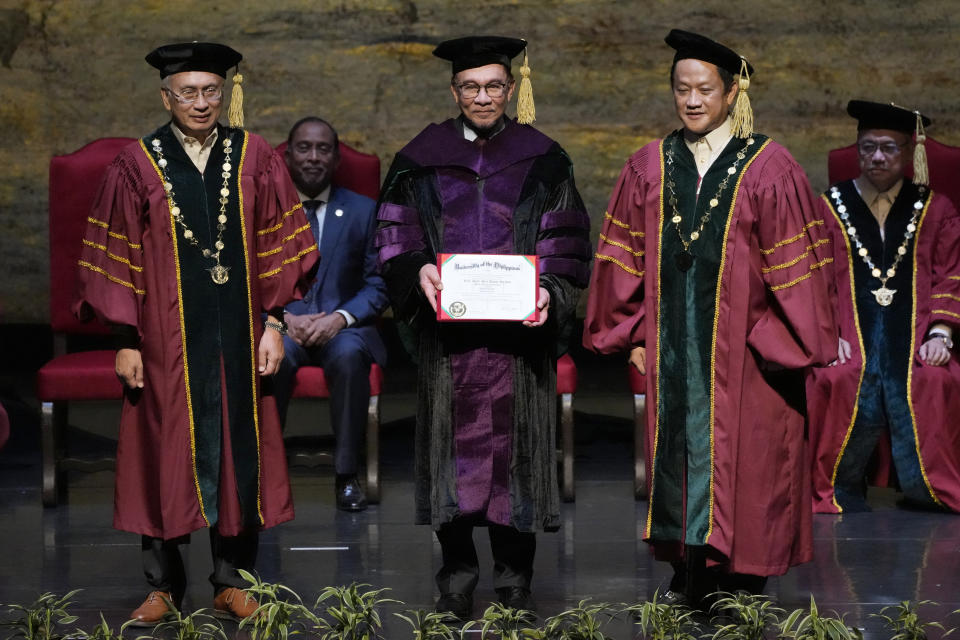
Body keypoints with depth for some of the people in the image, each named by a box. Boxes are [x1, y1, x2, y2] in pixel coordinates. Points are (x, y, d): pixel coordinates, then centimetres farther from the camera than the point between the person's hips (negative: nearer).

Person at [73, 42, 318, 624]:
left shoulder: (254, 158, 3)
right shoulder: (137, 166, -1)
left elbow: (279, 245, 4)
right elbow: (118, 259, 0)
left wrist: (273, 323, -2)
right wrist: (126, 341, -4)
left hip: (238, 336, 1)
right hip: (167, 337, -1)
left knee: (239, 452, 7)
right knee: (167, 457, 4)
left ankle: (232, 582, 18)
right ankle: (165, 586, 16)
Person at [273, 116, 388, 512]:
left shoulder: (363, 211, 10)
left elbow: (377, 284, 5)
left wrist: (340, 317, -14)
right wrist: (284, 318, -15)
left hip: (342, 325, 0)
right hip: (280, 321, 0)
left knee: (349, 355, -36)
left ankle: (347, 475, -28)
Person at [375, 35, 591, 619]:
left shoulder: (541, 161, 6)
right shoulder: (422, 160, 8)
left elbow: (567, 243, 3)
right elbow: (395, 236, 6)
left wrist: (549, 291, -14)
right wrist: (418, 270, -14)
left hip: (518, 329, -1)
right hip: (447, 332, 1)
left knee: (515, 449, 1)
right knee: (454, 449, 3)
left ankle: (515, 579, 10)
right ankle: (457, 577, 13)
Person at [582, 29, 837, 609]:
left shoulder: (770, 170, -4)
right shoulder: (648, 169, 7)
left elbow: (794, 267, -5)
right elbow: (626, 256, 9)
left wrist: (787, 343, -8)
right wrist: (634, 334, 4)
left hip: (743, 342, -3)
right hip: (671, 341, 3)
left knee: (739, 458, -1)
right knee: (676, 447, 5)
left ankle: (741, 578, 7)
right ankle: (690, 572, 15)